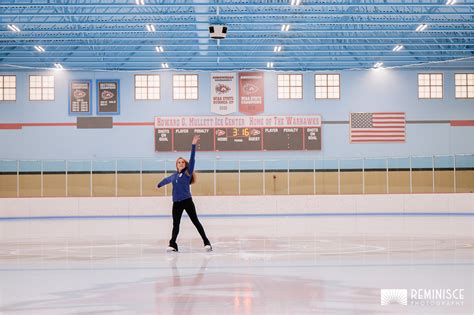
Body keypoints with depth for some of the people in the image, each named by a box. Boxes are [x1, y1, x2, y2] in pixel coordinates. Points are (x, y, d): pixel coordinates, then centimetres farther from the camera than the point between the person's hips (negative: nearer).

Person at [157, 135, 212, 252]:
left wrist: (194, 145, -16)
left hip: (187, 201, -4)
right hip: (176, 203, 4)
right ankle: (172, 244, 8)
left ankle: (206, 243, -1)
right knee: (175, 224, 6)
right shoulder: (174, 176, 13)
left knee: (195, 221, -3)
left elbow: (192, 159, -9)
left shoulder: (188, 173, 1)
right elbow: (166, 180, 35)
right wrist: (159, 184, 55)